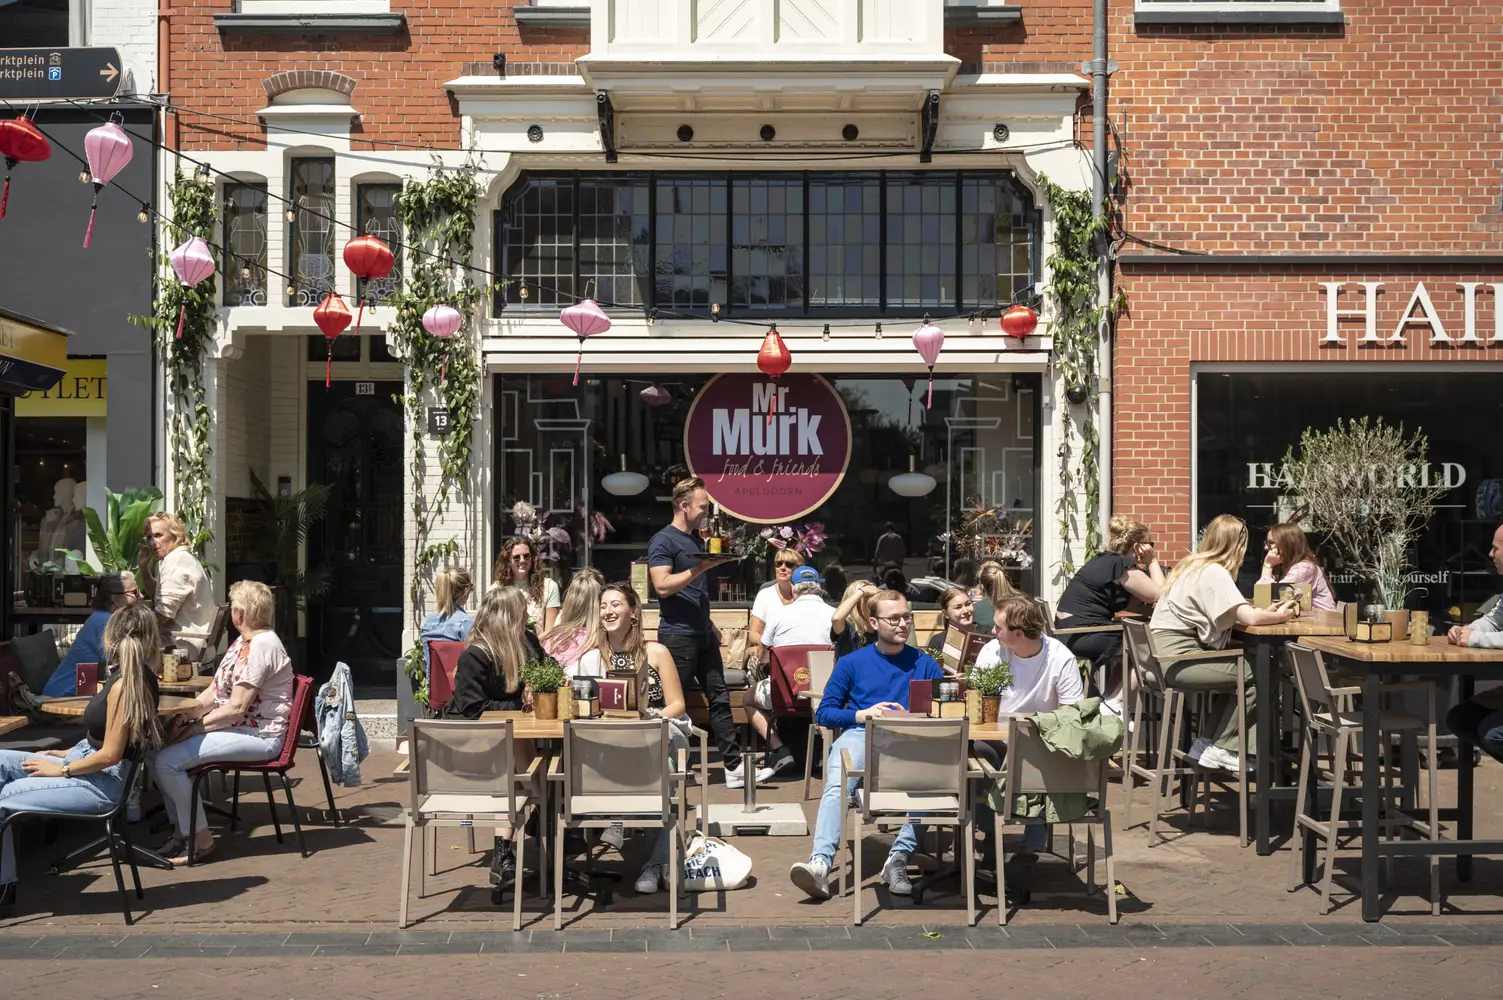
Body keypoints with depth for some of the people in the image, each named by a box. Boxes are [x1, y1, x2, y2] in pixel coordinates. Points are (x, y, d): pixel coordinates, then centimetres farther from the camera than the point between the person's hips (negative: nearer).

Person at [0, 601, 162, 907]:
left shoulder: (125, 685, -24)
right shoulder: (139, 676, 5)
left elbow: (110, 754, -23)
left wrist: (61, 769, -10)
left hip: (102, 782, -10)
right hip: (88, 765, 10)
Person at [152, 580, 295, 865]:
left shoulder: (260, 647, -19)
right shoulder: (244, 642, 14)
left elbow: (236, 708, -22)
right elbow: (214, 691, 14)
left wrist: (194, 728, -15)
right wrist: (185, 716, 0)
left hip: (258, 737, -11)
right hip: (238, 728, 11)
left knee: (166, 762, -18)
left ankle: (201, 840, -5)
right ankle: (181, 831, 12)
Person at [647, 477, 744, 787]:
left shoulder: (695, 540, 17)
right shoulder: (663, 541, -9)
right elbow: (663, 586, -21)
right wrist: (700, 567, -23)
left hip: (702, 634, 8)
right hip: (677, 636, -8)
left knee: (720, 698, 6)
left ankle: (734, 766, 8)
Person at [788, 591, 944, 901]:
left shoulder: (924, 663, 19)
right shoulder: (852, 663, 17)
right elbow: (824, 712, 13)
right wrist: (862, 714, -4)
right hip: (858, 734, 0)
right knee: (837, 787, -34)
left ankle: (899, 859, -35)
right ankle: (820, 865, -46)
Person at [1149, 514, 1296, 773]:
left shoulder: (1194, 564, 15)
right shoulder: (1215, 573, -14)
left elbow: (1236, 614, 20)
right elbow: (1249, 618, -20)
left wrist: (1266, 613, 11)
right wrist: (1279, 616, -1)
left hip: (1166, 653, 10)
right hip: (1176, 655, -10)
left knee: (1246, 669, 13)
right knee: (1254, 676, -6)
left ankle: (1211, 744, 13)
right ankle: (1220, 749, 2)